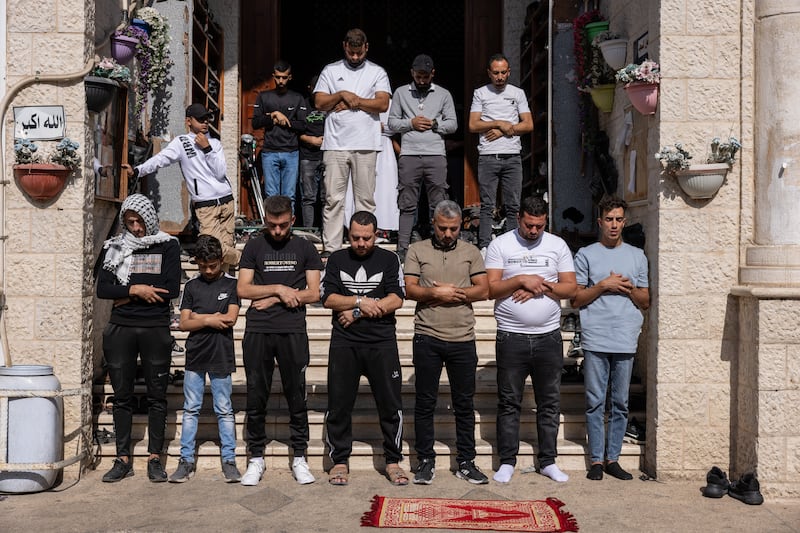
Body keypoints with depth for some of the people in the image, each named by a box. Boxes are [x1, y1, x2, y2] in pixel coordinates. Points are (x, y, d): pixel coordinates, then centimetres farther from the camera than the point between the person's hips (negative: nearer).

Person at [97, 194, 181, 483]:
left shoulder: (168, 246, 3)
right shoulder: (115, 247, 11)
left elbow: (172, 289, -9)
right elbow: (102, 289, 2)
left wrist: (126, 295, -7)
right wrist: (136, 290, -12)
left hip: (156, 329, -2)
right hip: (120, 329, 2)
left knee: (156, 395, 3)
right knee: (122, 396, 6)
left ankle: (155, 458, 11)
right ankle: (123, 459, 13)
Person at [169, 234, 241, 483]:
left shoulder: (231, 284, 2)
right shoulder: (191, 286, 8)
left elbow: (231, 318, -9)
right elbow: (184, 324, 2)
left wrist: (199, 317, -5)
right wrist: (212, 319, -9)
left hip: (222, 357, -2)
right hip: (195, 356, 2)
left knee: (224, 410, 4)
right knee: (190, 409, 7)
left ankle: (229, 460, 11)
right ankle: (186, 460, 14)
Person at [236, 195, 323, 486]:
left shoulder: (305, 248, 9)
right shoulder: (254, 247, 10)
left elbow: (313, 293, 2)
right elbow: (242, 289, 2)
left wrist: (272, 300, -4)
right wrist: (279, 290, -7)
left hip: (293, 331, -1)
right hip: (257, 331, 1)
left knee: (296, 396, 3)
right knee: (256, 398, 4)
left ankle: (299, 458, 13)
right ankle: (256, 459, 15)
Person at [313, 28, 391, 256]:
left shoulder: (377, 72, 10)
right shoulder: (330, 71, 14)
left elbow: (383, 104, -3)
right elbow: (320, 102, 5)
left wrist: (352, 101, -5)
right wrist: (342, 95, -7)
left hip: (366, 145, 0)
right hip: (335, 144, 1)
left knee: (366, 198, 1)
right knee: (333, 198, -2)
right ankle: (330, 248, 1)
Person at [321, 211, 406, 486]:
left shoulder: (388, 260, 6)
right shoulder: (337, 259, 10)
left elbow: (396, 299, -5)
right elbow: (328, 298, 0)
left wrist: (357, 312, -8)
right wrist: (361, 301, -11)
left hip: (382, 342, -1)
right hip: (344, 342, 1)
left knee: (390, 404, 1)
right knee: (339, 404, 4)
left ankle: (393, 461, 14)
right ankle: (340, 461, 16)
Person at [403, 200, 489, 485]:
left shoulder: (471, 252, 10)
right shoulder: (417, 250, 7)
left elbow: (483, 290, 2)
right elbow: (410, 289, -1)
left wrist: (449, 291, -8)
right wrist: (437, 293, -14)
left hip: (463, 339, 1)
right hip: (427, 337, -1)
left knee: (464, 403, 7)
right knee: (425, 403, 6)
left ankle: (466, 462, 17)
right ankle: (426, 461, 17)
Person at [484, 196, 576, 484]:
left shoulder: (558, 245, 7)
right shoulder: (500, 245, 1)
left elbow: (571, 288, 2)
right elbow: (491, 288, -6)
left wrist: (541, 285, -12)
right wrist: (522, 280, -17)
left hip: (548, 336, 2)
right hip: (511, 337, -2)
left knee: (550, 402, 8)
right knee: (509, 403, 4)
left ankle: (548, 461, 19)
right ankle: (507, 462, 14)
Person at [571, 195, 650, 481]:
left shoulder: (637, 256, 14)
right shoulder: (586, 254, 6)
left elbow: (646, 302, 15)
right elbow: (576, 299, 2)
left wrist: (629, 288, -4)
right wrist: (604, 285, -9)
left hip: (626, 339, 2)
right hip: (595, 339, -2)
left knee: (620, 403, 6)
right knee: (595, 402, 1)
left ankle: (612, 458, 16)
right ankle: (596, 460, 9)